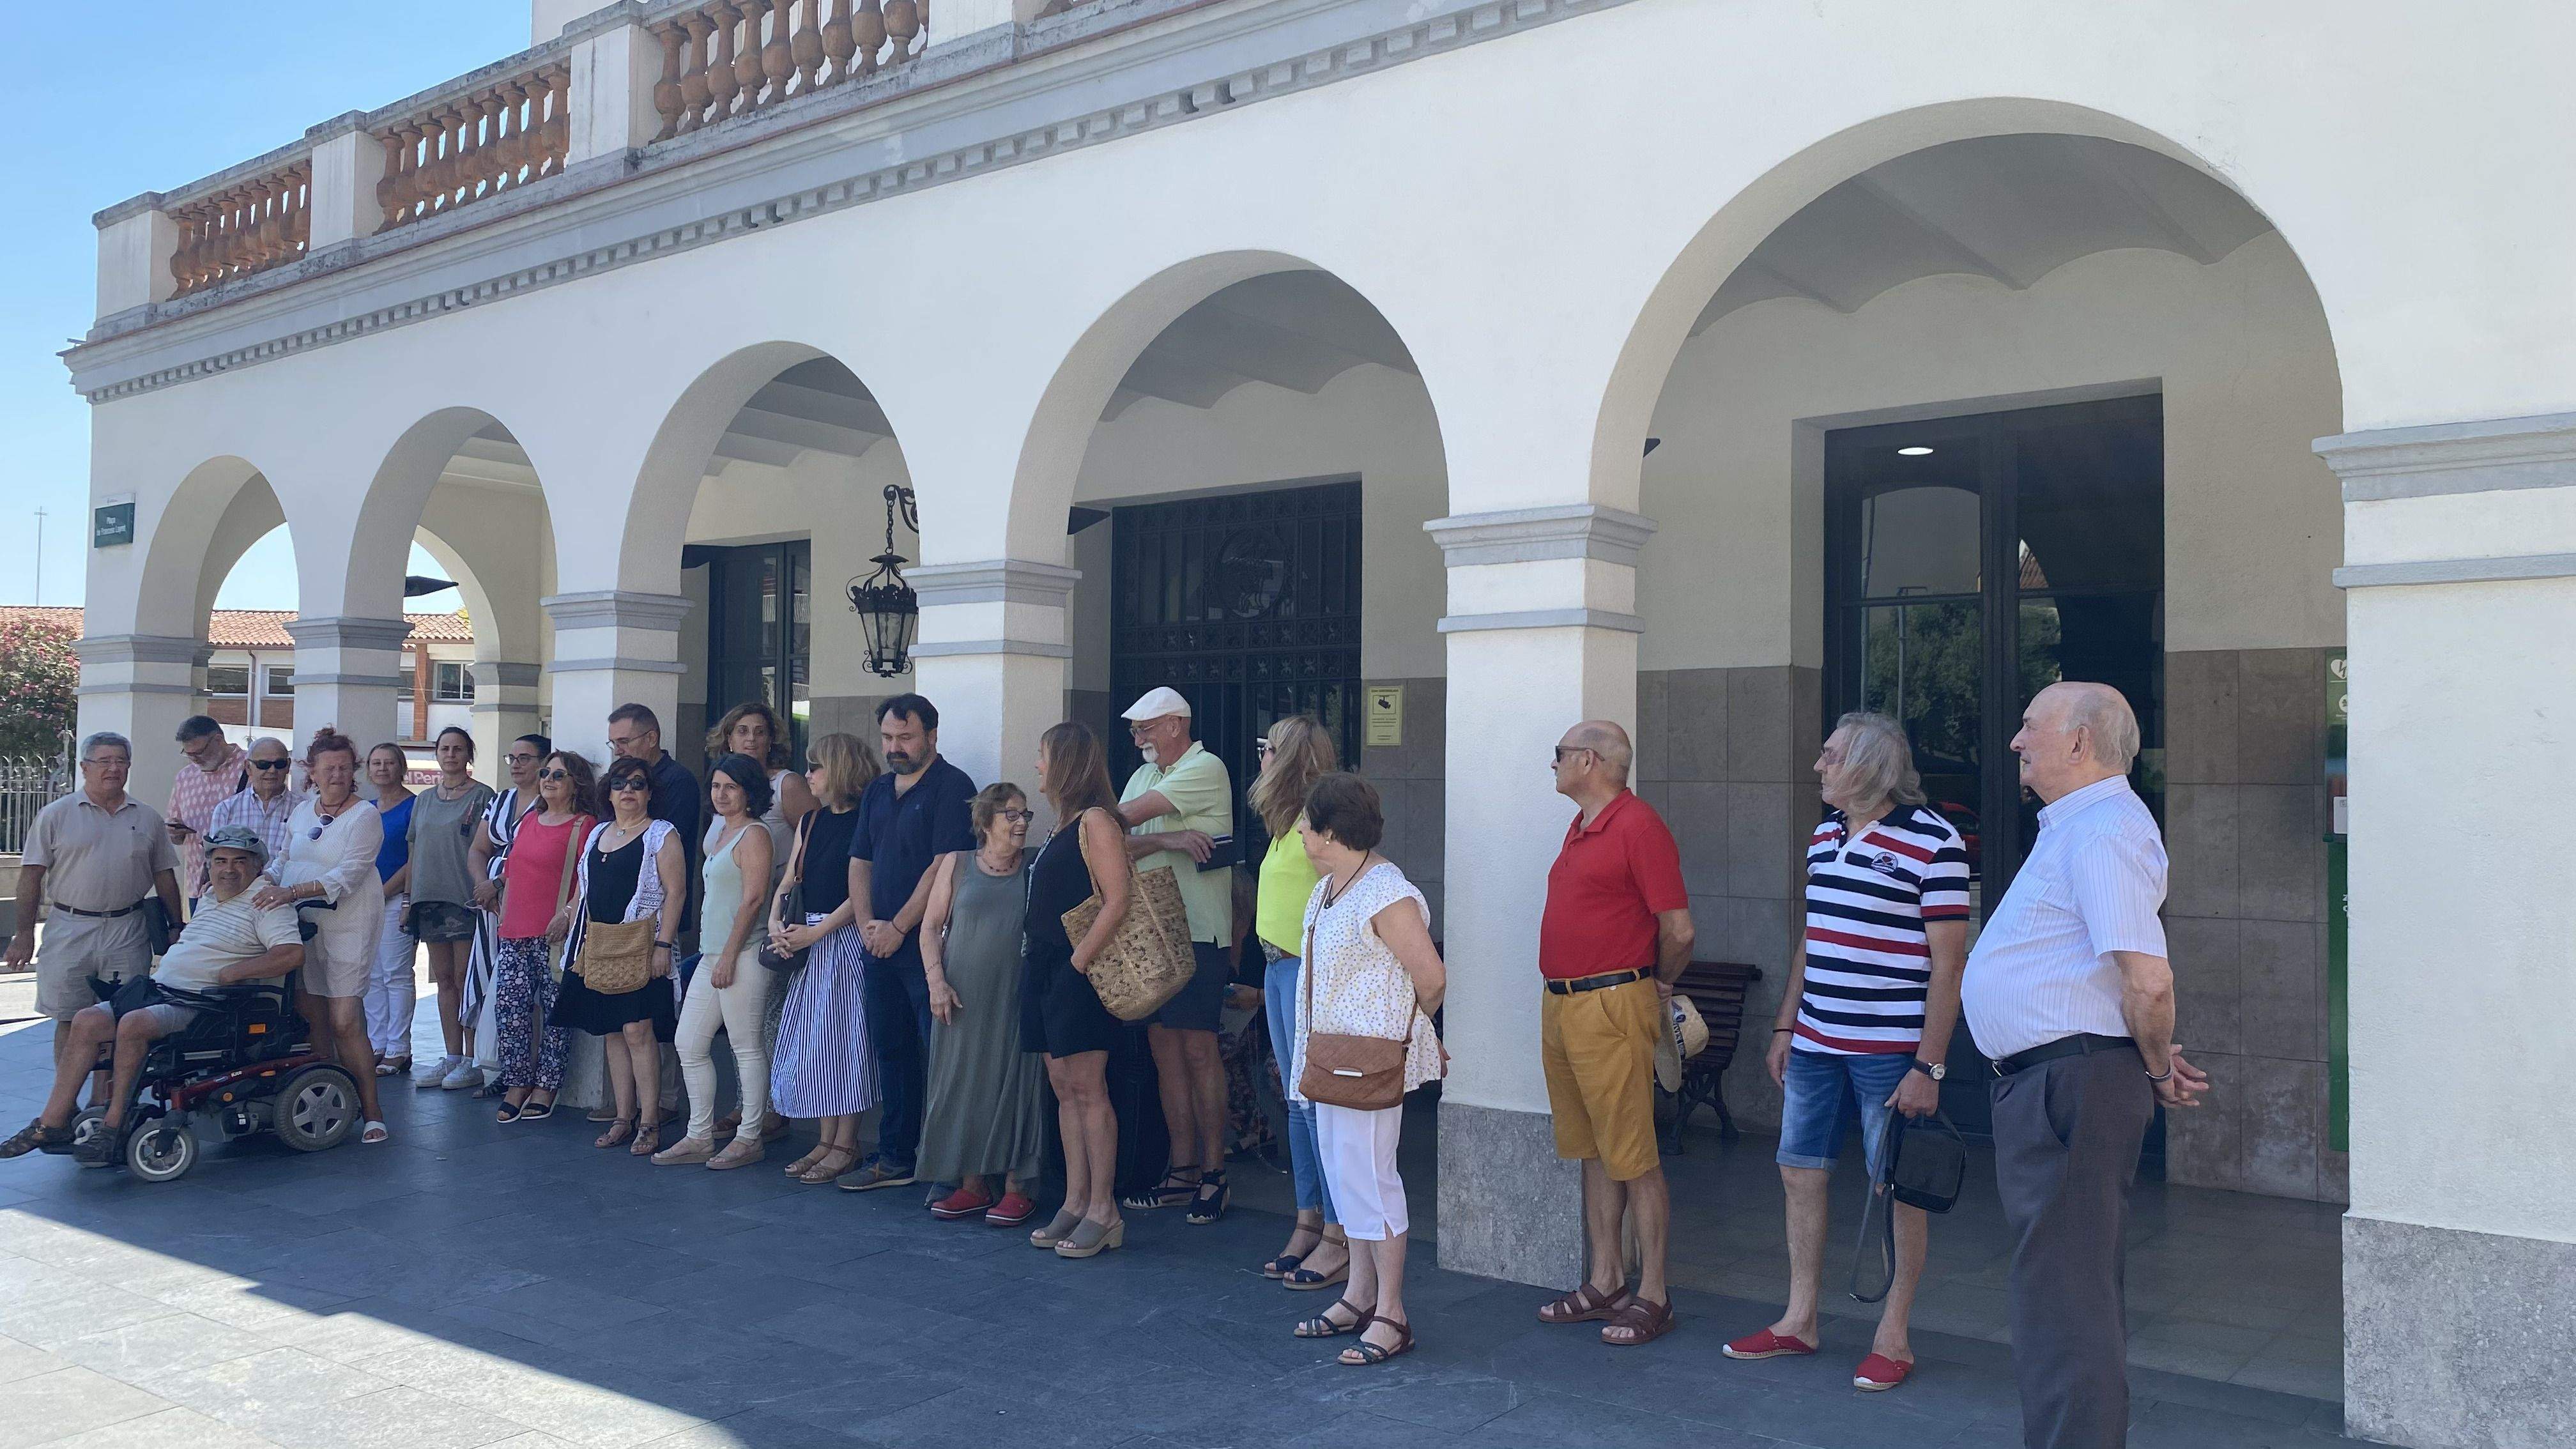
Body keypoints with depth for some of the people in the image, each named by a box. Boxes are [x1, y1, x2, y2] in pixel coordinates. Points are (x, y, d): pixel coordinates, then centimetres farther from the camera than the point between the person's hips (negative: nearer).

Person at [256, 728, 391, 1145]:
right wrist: (267, 879, 1)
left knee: (345, 1021, -9)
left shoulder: (364, 815, -6)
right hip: (300, 924, 6)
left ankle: (371, 1110, -1)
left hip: (348, 926, -6)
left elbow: (348, 875, -15)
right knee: (310, 1014, 5)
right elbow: (284, 858, 23)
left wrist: (292, 891, -24)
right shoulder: (301, 812, 14)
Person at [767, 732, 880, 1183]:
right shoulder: (812, 820, 15)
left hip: (845, 939, -8)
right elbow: (789, 881, 15)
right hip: (807, 942, 8)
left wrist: (816, 932, -17)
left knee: (843, 1040, -4)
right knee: (812, 1042, 8)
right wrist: (776, 923, -2)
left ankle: (846, 1145, 4)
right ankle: (826, 1140, 16)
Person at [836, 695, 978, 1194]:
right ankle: (894, 1158, 22)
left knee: (939, 1055, -5)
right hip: (881, 946, 8)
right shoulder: (877, 791, 16)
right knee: (891, 1050, 13)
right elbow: (859, 862, 16)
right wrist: (867, 924, 0)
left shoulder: (952, 787, -8)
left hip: (927, 945, -8)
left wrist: (898, 927, -14)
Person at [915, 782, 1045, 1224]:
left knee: (1016, 1084, -1)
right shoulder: (957, 865, 7)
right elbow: (931, 927, 6)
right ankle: (971, 1185, 17)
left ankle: (1017, 1188, 7)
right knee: (963, 1084, 5)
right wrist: (937, 981, -3)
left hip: (1017, 1000, -1)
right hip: (963, 1000, 1)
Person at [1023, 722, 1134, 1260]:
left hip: (1077, 975, -9)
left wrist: (1080, 960, -18)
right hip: (1046, 971, 9)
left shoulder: (1095, 821, -11)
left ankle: (1103, 1213, 1)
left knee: (1087, 1088, -5)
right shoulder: (1065, 825, 16)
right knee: (1064, 1087, 10)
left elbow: (1118, 899, -19)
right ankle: (1075, 1203, 16)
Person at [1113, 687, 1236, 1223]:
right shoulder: (1144, 775, 19)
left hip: (1198, 930, -7)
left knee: (1198, 1049, -6)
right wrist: (1166, 841, -13)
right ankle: (1182, 1169, 15)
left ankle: (1214, 1171, 3)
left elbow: (1128, 816, -11)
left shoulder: (1206, 768, -6)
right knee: (1164, 1047, 7)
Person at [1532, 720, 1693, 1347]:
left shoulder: (1638, 826, -13)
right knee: (1592, 1152, 14)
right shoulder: (1580, 829, 16)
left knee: (1632, 1158, -4)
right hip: (1561, 1006, 9)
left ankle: (1653, 1296, 4)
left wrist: (1659, 986, 1)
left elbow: (1679, 929, -14)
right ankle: (1605, 1282, 22)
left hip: (1611, 1008, -9)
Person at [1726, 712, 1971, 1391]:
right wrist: (1785, 1025, 16)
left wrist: (1929, 1066, -17)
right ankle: (1799, 1321, 24)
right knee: (1800, 1173, 11)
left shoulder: (1933, 842, -12)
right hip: (1814, 1045, 7)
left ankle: (1892, 1336, 16)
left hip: (1890, 1050, -7)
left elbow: (1948, 963, -13)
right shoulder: (1825, 834, 10)